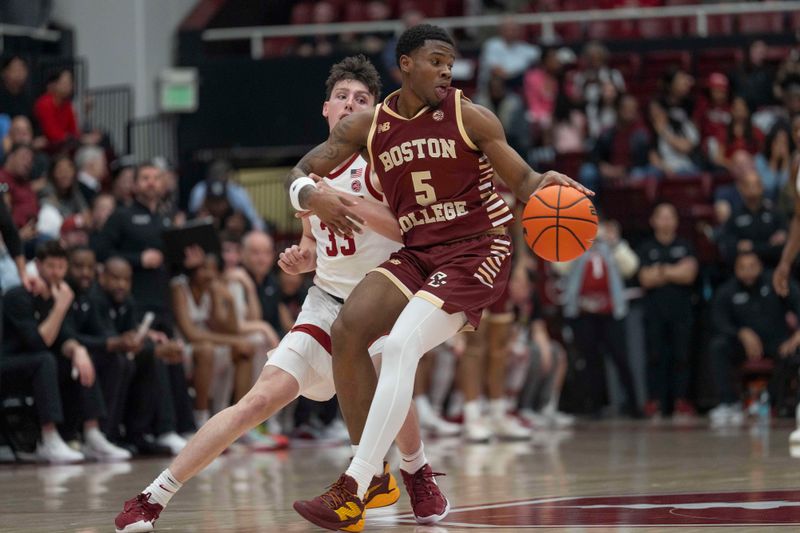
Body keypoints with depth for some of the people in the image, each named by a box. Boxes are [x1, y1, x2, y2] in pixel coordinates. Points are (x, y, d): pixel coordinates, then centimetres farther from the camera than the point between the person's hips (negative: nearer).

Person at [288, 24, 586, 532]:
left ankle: (353, 490, -26)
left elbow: (522, 181, -1)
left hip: (477, 250, -5)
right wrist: (312, 195, -16)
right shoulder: (367, 126, 4)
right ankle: (410, 472, -5)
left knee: (400, 346, -23)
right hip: (417, 252, 5)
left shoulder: (469, 117, -5)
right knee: (348, 329, -15)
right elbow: (300, 172, 8)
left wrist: (547, 183, -25)